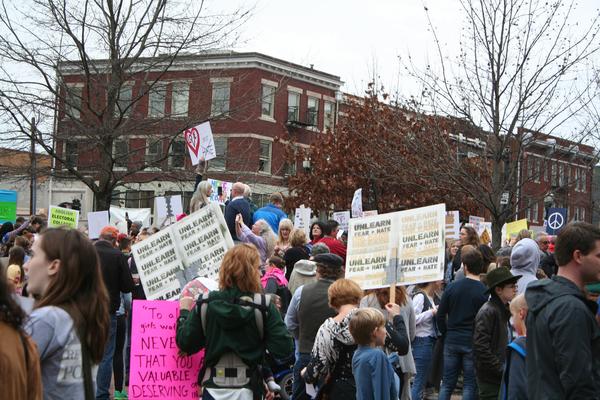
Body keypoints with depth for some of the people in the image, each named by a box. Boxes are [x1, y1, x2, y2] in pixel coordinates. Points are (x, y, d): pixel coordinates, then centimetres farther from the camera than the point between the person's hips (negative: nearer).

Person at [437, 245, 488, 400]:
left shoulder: (452, 287, -4)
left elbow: (440, 316, -1)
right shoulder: (485, 291, -11)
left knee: (447, 384, 11)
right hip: (473, 343, -2)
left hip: (452, 341, 2)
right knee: (470, 385, 7)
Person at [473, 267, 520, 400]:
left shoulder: (505, 310, 13)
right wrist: (501, 368, -18)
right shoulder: (487, 311, -15)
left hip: (503, 377, 8)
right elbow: (480, 348, -21)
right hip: (491, 379, -8)